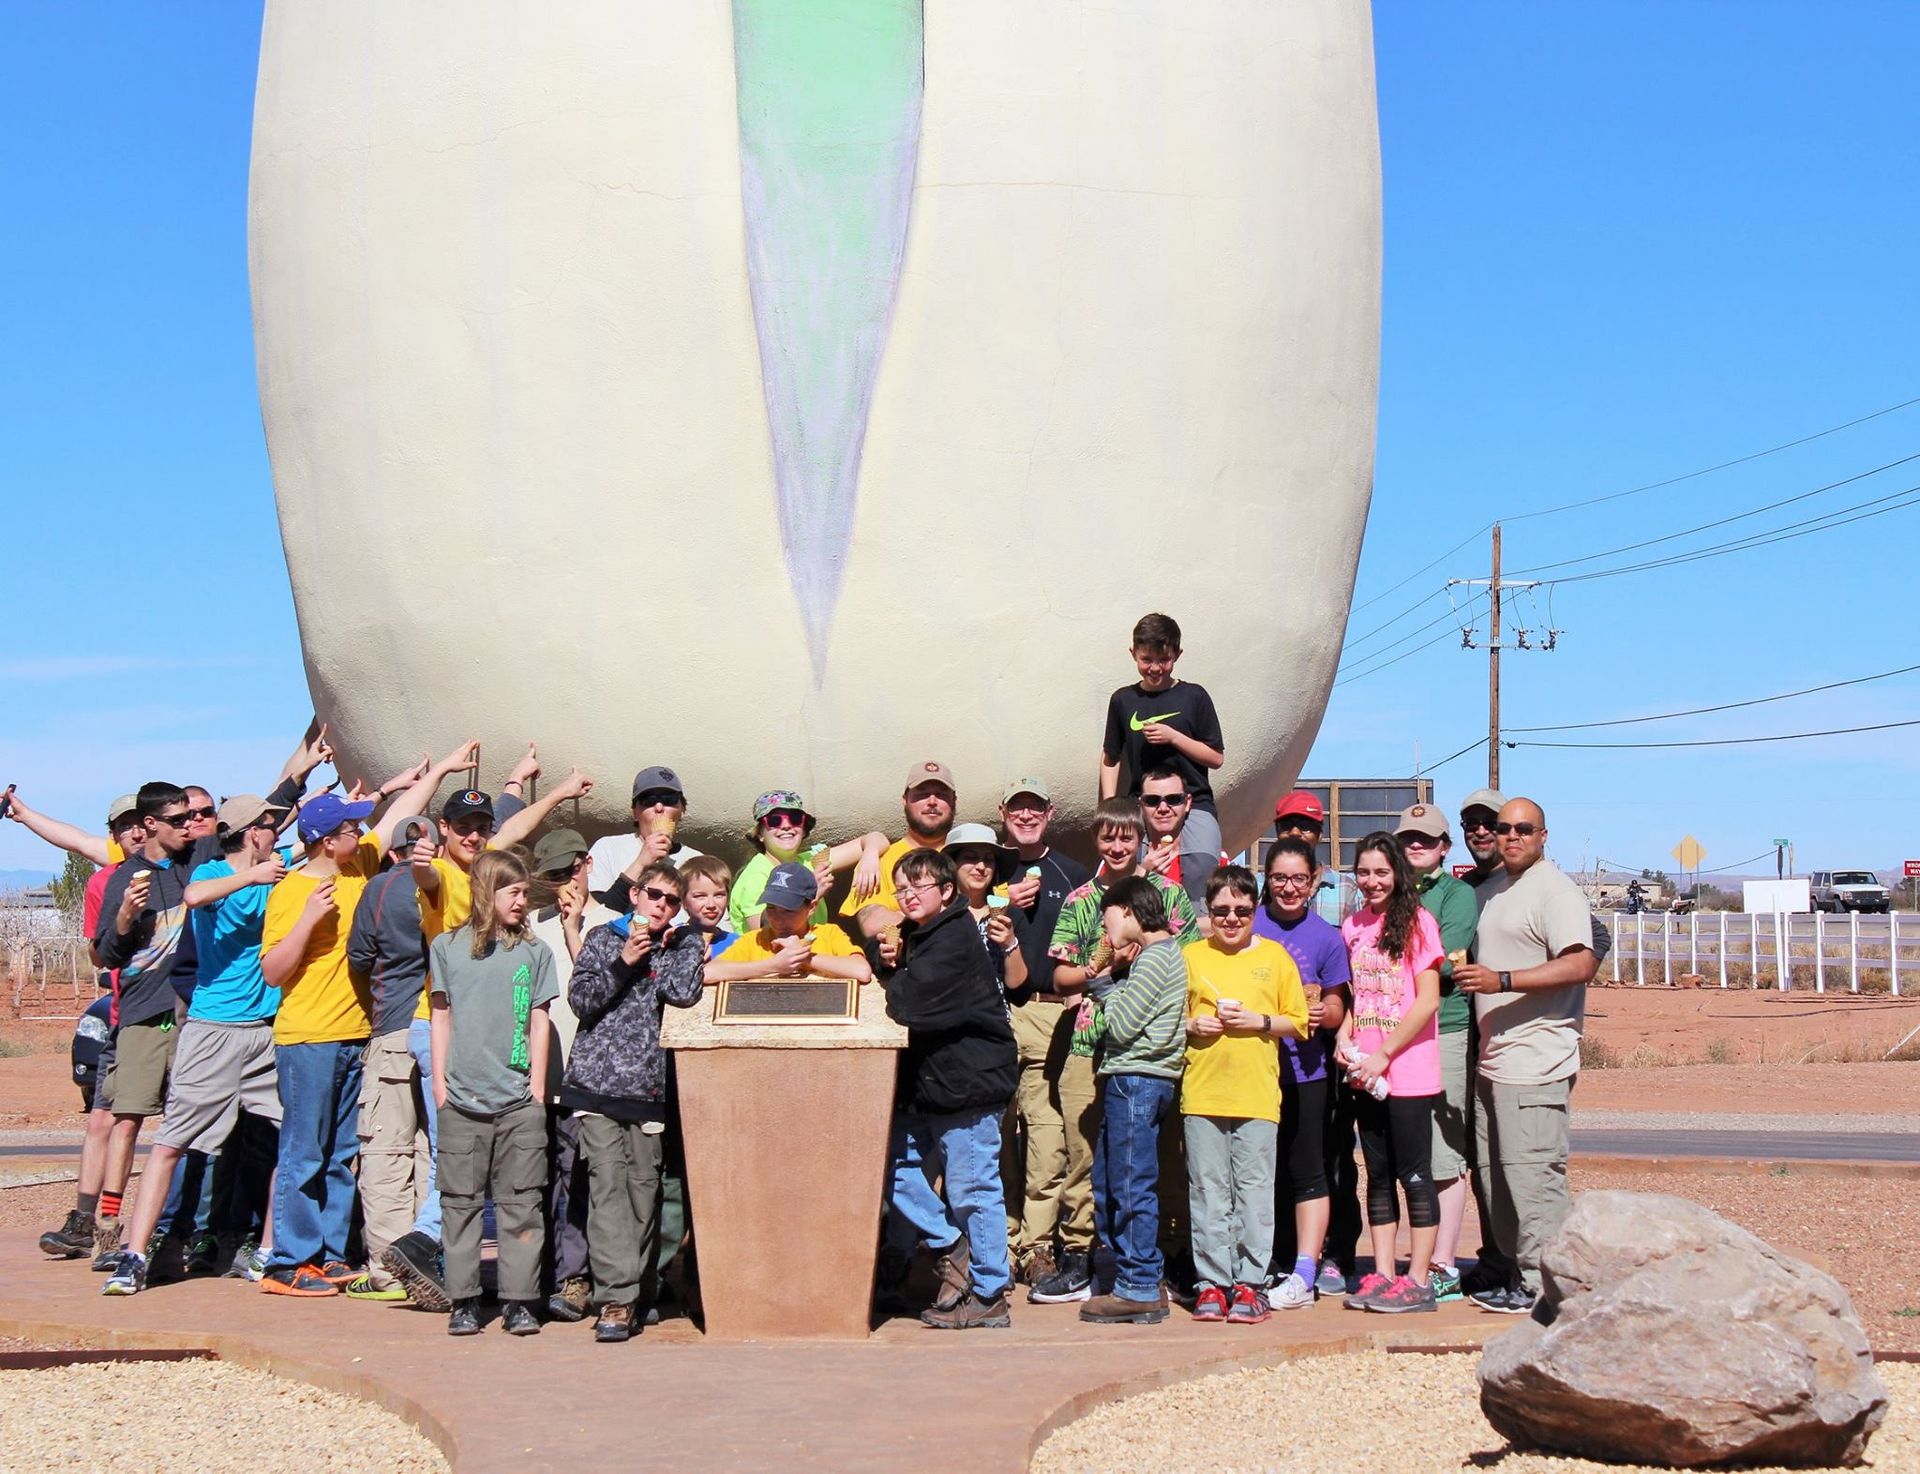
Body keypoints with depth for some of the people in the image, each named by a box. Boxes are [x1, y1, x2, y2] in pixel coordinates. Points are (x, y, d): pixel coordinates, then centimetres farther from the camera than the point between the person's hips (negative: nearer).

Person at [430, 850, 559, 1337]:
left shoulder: (534, 951, 8)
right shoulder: (447, 947, 8)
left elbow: (539, 1022, 9)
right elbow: (441, 1017, 10)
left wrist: (537, 1090, 3)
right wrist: (439, 1082, 5)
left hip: (518, 1100, 0)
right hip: (462, 1098, 0)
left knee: (520, 1201, -1)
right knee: (461, 1201, 3)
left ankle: (519, 1301, 3)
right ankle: (463, 1301, 9)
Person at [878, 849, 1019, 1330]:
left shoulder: (955, 941, -16)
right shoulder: (915, 935, 15)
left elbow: (909, 1007, -23)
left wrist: (896, 978, -2)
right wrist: (889, 963, -5)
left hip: (969, 1084, -10)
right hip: (924, 1086, 10)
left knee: (973, 1190, -4)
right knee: (898, 1170, 8)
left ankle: (988, 1298, 4)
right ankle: (953, 1249, 22)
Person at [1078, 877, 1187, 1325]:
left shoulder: (1155, 957, -12)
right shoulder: (1160, 953, 20)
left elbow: (1122, 1026, -16)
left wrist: (1108, 985, 0)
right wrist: (1115, 974, 4)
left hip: (1137, 1080, -11)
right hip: (1131, 1080, 11)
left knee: (1131, 1186, -6)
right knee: (1107, 1183, 14)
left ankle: (1140, 1291, -3)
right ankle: (1143, 1277, 20)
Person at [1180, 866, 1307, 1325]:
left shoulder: (1275, 957, 7)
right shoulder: (1190, 956, 10)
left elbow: (1298, 1022, 8)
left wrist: (1260, 1021, -8)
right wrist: (1191, 1026, -5)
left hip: (1258, 1095, -1)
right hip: (1201, 1094, 1)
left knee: (1254, 1188, -1)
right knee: (1207, 1189, 2)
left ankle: (1250, 1283, 5)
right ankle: (1211, 1283, 8)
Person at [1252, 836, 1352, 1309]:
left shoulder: (1326, 937, 2)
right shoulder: (1247, 925, 3)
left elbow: (1336, 1010, 7)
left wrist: (1321, 1011, -15)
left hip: (1303, 1070, -1)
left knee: (1306, 1173, -2)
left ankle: (1305, 1274, -2)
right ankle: (1270, 1265, 17)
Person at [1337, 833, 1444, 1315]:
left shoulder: (1416, 922, -8)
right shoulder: (1353, 926, 11)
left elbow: (1428, 1000, -12)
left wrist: (1383, 1055, -13)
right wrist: (1344, 1040, 0)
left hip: (1407, 1072, -6)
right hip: (1365, 1074, 6)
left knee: (1414, 1174, -2)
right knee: (1378, 1175, 10)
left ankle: (1418, 1280, 1)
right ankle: (1382, 1274, 15)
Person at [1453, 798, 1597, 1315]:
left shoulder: (1555, 890, -9)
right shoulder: (1489, 889, 19)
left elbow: (1581, 964, -21)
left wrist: (1502, 981, -24)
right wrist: (1470, 976, 15)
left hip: (1535, 1060, -10)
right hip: (1492, 1058, 10)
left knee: (1531, 1172, -11)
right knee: (1493, 1172, 13)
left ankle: (1542, 1285, -6)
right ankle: (1514, 1272, 21)